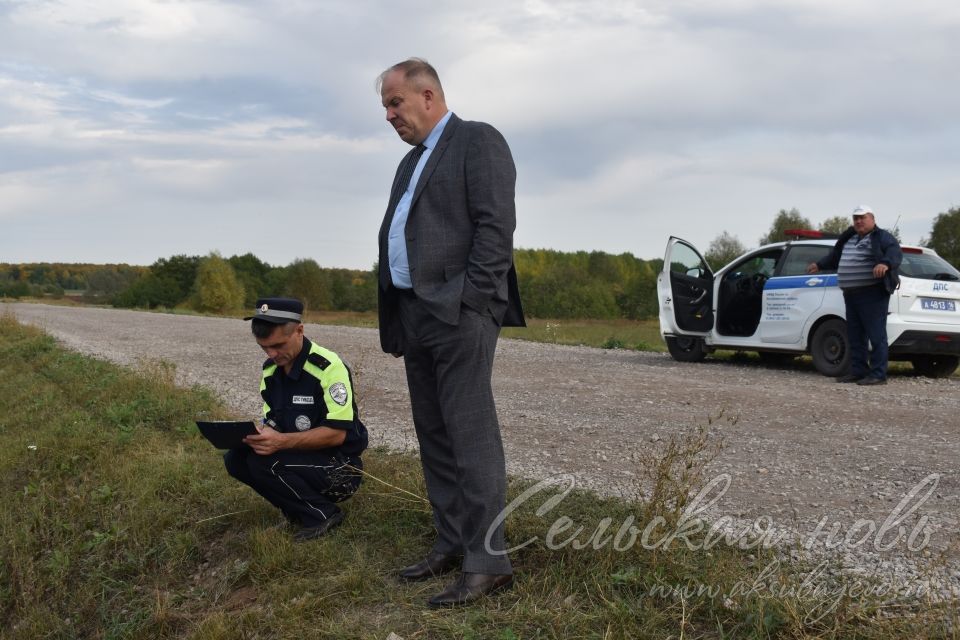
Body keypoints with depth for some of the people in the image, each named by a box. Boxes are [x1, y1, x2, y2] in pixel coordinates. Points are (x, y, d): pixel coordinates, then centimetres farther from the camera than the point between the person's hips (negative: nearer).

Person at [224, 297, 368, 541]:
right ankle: (300, 507, 4)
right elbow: (272, 421, 9)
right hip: (299, 456, 8)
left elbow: (337, 433, -23)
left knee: (263, 464, -26)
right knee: (235, 459, -10)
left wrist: (282, 441, -33)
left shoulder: (327, 367, -20)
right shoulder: (270, 370, 4)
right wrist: (257, 436, -15)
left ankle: (322, 513, -7)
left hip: (340, 466, -8)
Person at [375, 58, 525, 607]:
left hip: (457, 314, -9)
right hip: (414, 314, 9)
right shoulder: (412, 161, 23)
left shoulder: (478, 141, -2)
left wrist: (470, 301, -18)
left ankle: (488, 560, -7)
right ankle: (452, 544, 19)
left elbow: (497, 225, -12)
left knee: (471, 436, -10)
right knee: (435, 437, 11)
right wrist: (394, 316, 13)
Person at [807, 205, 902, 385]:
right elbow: (835, 256, 37)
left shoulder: (882, 237, -3)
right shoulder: (849, 238, 20)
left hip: (872, 294, -9)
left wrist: (886, 263, -41)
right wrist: (820, 265, 45)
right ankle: (858, 371, 20)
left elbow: (895, 252, -21)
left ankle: (878, 374, -8)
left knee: (876, 335, -8)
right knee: (854, 336, 12)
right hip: (851, 295, 9)